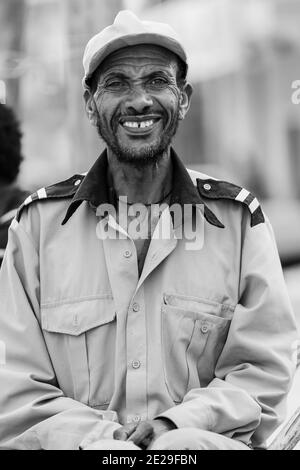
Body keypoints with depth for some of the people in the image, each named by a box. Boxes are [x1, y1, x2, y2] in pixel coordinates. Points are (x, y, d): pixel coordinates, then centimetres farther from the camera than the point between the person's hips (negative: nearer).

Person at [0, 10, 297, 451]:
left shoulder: (239, 219, 8)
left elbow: (263, 371, 5)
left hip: (207, 441, 1)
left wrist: (179, 423, -12)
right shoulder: (38, 222, 7)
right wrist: (100, 436, -15)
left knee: (187, 446, -33)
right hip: (75, 444, 0)